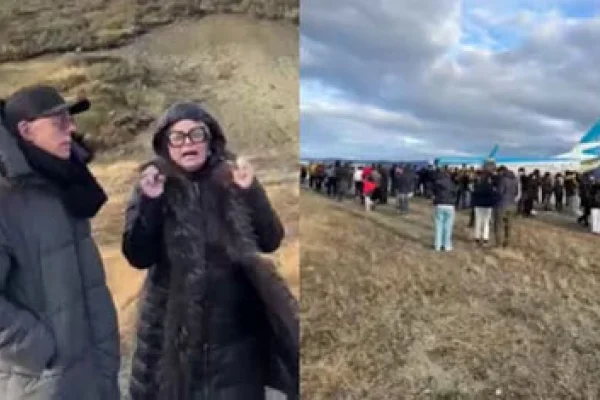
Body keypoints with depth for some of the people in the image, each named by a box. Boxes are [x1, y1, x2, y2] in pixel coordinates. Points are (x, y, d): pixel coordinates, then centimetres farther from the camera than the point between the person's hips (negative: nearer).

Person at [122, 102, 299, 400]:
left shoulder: (232, 181, -1)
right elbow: (137, 257, -8)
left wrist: (252, 192, -18)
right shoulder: (152, 188, -2)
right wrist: (149, 202, -20)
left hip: (236, 327, 1)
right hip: (177, 328, 0)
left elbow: (271, 241, -5)